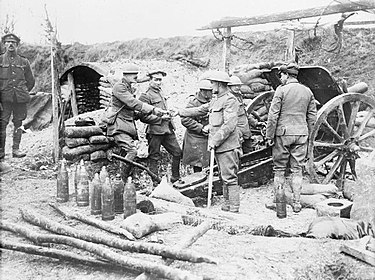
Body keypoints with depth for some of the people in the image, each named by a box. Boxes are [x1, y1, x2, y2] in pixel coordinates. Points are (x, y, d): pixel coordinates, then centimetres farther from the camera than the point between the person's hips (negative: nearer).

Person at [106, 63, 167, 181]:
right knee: (132, 151, -22)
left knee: (126, 155, 5)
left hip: (128, 126, 9)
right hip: (119, 126, -9)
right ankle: (121, 182, -14)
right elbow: (133, 103, -22)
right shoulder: (119, 87, -10)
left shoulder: (130, 88, 20)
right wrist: (153, 109, -26)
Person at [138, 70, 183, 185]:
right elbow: (143, 117, -15)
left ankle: (175, 178, 22)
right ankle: (155, 182, 11)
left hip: (167, 129, 8)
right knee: (154, 157, 2)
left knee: (178, 152, 9)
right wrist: (160, 118, -16)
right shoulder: (146, 96, -10)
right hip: (155, 130, -8)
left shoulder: (161, 92, 16)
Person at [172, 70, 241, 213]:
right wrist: (179, 112, 28)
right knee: (224, 178, 14)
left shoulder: (230, 100, -13)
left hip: (228, 146, -9)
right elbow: (199, 110, 28)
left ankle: (234, 209, -3)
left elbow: (229, 125, -21)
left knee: (230, 178, -7)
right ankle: (227, 206, 21)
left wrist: (215, 141, -22)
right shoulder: (215, 100, 18)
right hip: (218, 147, 9)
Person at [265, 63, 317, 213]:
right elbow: (312, 117, 11)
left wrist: (269, 135, -4)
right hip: (301, 133, 4)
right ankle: (297, 203, 11)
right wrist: (308, 135, 19)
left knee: (279, 169, 6)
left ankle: (276, 201, 12)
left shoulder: (281, 90, -7)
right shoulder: (307, 91, 8)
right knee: (297, 169, 8)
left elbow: (273, 115, -9)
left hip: (283, 133, -4)